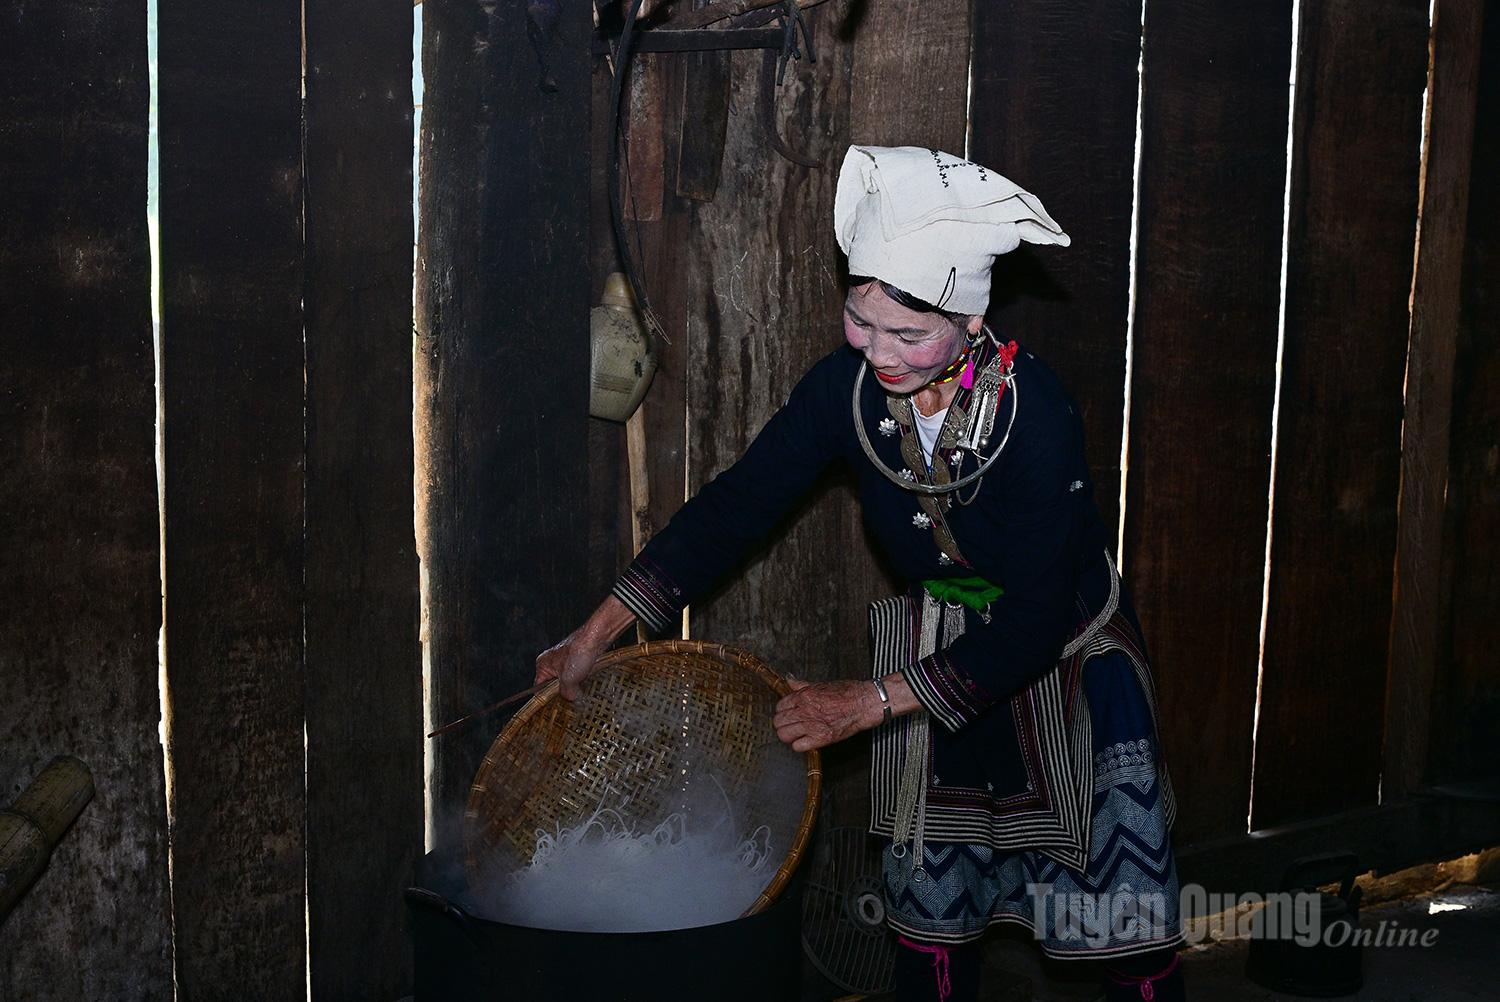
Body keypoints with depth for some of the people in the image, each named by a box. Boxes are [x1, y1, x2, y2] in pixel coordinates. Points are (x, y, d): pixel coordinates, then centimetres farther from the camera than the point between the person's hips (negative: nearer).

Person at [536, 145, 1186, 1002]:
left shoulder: (1036, 416, -30)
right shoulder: (849, 389, -17)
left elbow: (1032, 627, -29)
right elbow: (738, 504, -8)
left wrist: (872, 703, -29)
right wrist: (602, 629, -11)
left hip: (1069, 663, -4)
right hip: (939, 653, 4)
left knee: (1127, 924, 3)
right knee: (931, 912, 11)